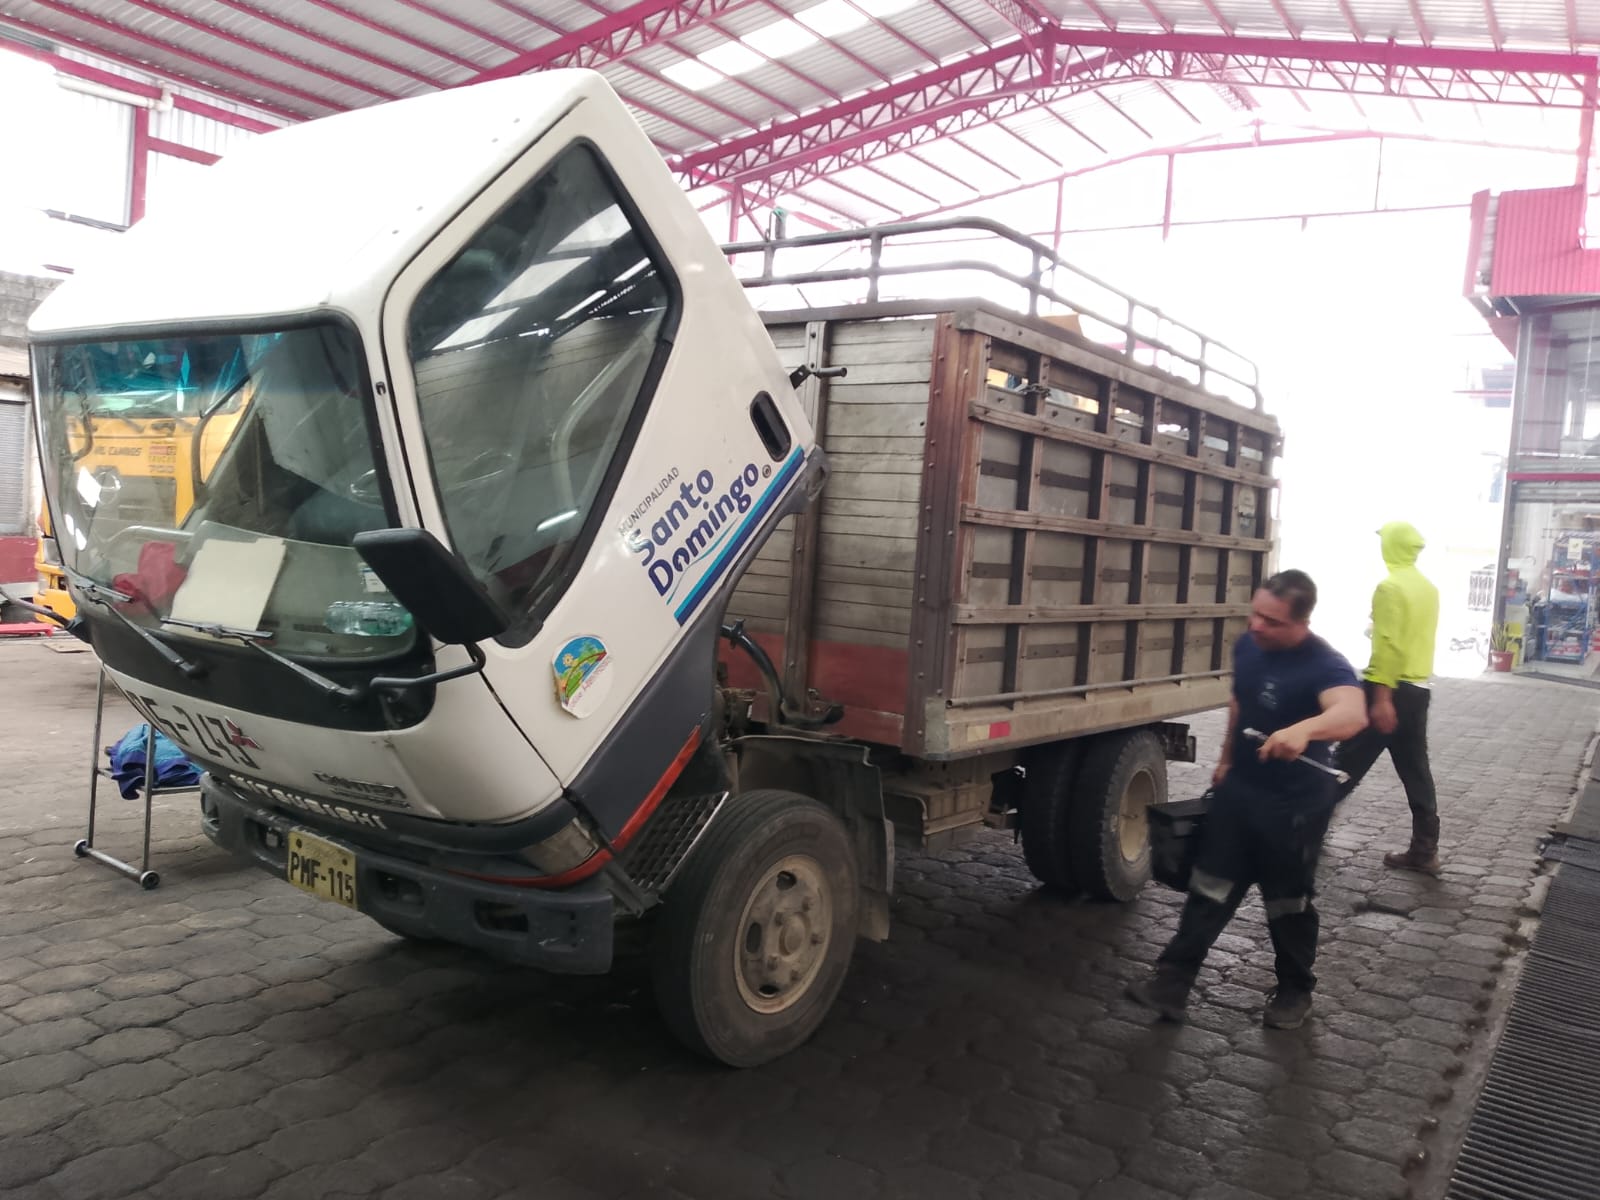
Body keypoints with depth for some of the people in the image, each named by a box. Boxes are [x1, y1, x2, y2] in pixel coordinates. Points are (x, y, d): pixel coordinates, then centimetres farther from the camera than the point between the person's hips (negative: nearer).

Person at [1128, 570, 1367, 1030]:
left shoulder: (1325, 664, -25)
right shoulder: (1247, 646, -2)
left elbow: (1353, 713, -46)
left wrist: (1304, 729, -66)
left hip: (1296, 806, -6)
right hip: (1239, 790, 6)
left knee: (1288, 904, 12)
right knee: (1209, 889, 8)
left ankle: (1294, 990, 34)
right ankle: (1173, 980, 13)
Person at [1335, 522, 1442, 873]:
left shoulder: (1390, 586, -14)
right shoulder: (1430, 589, 13)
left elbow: (1388, 644, -20)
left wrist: (1380, 698, -22)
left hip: (1388, 688, -8)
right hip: (1418, 689, 8)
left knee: (1348, 764, 1)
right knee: (1416, 771, 10)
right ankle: (1424, 850, 11)